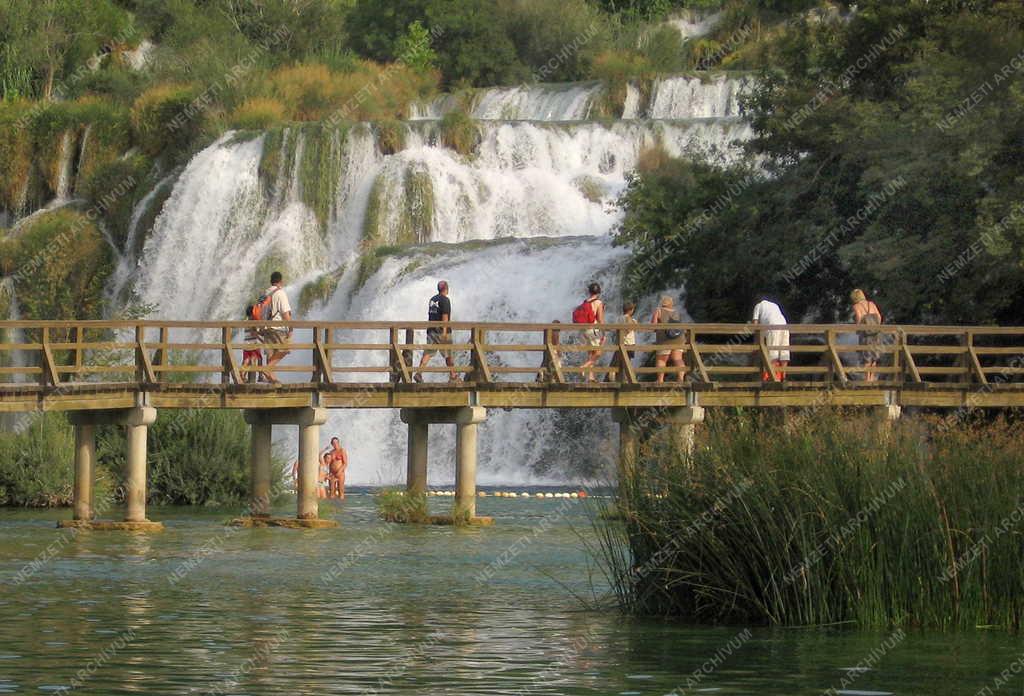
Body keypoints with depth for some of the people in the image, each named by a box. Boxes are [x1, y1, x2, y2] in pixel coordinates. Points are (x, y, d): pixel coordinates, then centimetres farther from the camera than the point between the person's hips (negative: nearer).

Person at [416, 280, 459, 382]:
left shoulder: (432, 299, 14)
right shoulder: (445, 300, -9)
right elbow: (445, 315, -18)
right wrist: (445, 331, -22)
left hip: (431, 330, 6)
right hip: (441, 331, -6)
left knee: (428, 353, -2)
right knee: (448, 354, 8)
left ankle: (419, 373, -19)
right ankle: (453, 376, 17)